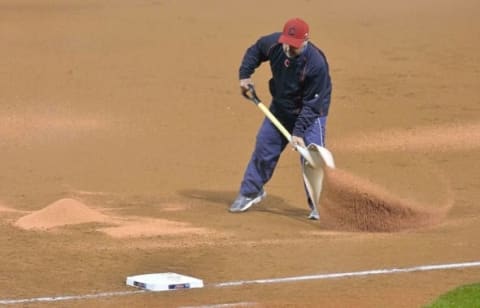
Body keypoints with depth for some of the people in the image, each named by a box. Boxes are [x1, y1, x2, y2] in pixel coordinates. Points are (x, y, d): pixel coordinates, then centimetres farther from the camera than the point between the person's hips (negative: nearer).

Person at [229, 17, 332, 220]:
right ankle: (251, 192, 30)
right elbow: (254, 51, 5)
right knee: (263, 148, 11)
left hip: (310, 114, -5)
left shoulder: (316, 63, -34)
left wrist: (299, 132, -30)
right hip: (280, 109, 5)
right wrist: (244, 75, -6)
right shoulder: (273, 44, -21)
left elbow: (312, 104, -28)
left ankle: (318, 205, -3)